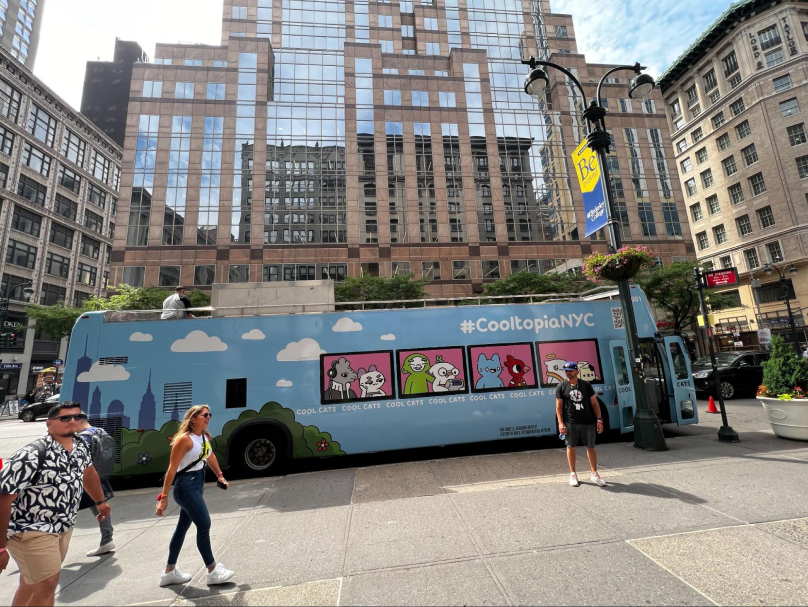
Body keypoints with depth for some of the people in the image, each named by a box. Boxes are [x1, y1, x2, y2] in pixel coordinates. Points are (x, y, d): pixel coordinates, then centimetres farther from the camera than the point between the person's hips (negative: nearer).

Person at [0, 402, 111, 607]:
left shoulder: (81, 446, -3)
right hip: (31, 530, -7)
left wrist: (100, 501, 26)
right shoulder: (32, 455, -25)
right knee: (47, 585, -5)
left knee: (32, 584, 21)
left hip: (63, 527, 7)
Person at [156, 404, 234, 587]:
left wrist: (220, 475, 24)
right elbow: (172, 469, -19)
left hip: (198, 483, 8)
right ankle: (213, 572, 8)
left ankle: (169, 572, 33)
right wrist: (164, 497, -18)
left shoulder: (205, 437, 5)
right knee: (204, 525, -4)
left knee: (183, 527, 17)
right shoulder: (184, 439, -20)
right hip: (186, 486, -8)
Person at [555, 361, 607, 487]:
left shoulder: (586, 385, 4)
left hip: (588, 422, 1)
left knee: (590, 447, 8)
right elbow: (558, 406, 0)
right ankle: (573, 474, 19)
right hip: (570, 423, -1)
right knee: (571, 447, 6)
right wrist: (560, 422, -7)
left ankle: (594, 474, 21)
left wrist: (599, 419, -2)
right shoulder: (561, 386, 0)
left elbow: (594, 403, 6)